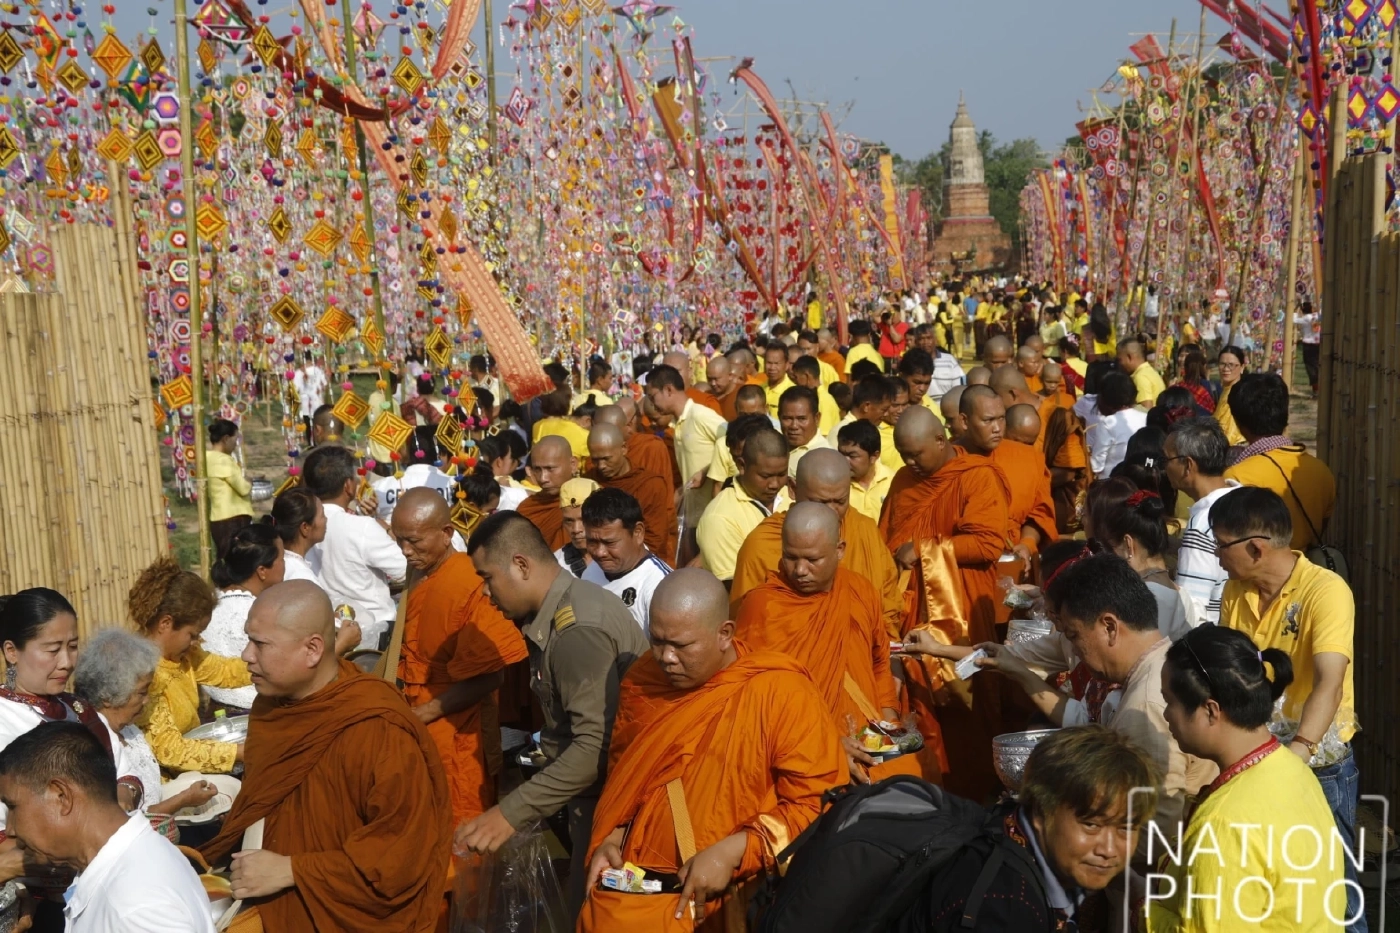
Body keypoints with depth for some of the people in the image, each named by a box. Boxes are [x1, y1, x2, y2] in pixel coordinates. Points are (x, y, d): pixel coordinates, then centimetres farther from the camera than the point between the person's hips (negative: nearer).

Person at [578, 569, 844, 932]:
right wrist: (612, 838, 5)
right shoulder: (642, 679, 4)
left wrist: (734, 851, -17)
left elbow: (819, 802, -11)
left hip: (731, 896, -3)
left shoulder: (781, 692, -13)